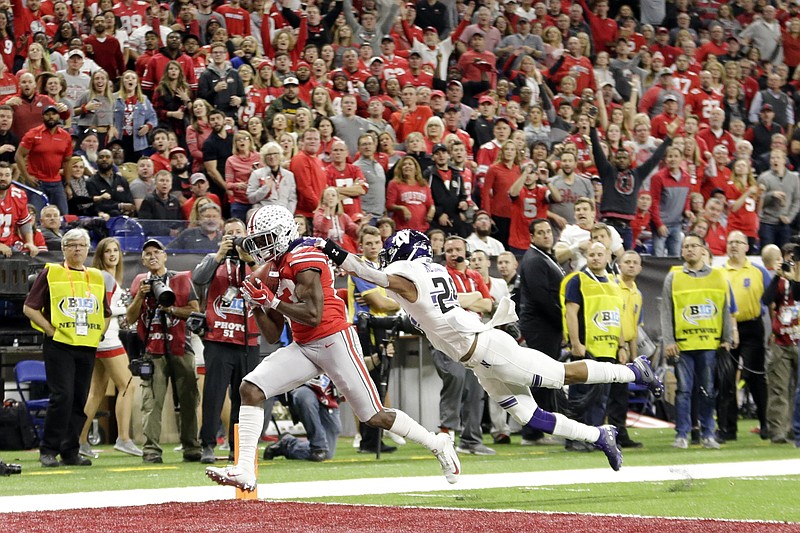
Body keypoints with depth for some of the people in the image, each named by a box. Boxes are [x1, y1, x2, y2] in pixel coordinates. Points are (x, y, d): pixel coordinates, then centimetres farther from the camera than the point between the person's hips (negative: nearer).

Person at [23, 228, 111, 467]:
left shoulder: (97, 277, 16)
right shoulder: (50, 273, 1)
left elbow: (106, 313, 26)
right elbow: (29, 307, -1)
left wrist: (99, 332, 9)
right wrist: (49, 329, -8)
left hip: (87, 347, 5)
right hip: (59, 345, -5)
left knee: (79, 400, 4)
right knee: (62, 396, -13)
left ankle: (70, 452, 10)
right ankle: (48, 450, -5)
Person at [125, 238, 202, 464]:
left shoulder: (182, 279, 9)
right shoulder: (139, 282, 14)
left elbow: (195, 311, 2)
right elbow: (130, 318, 9)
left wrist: (171, 309, -11)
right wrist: (140, 296, -5)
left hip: (181, 348, 0)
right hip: (152, 350, 0)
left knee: (188, 400, 1)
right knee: (151, 402, -9)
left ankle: (191, 448, 7)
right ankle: (151, 450, -13)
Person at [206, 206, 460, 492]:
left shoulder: (302, 259, -12)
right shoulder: (277, 270, 15)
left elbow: (313, 316, -21)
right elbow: (272, 336, 16)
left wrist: (271, 300, -15)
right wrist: (257, 302, 3)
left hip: (334, 340, -9)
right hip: (303, 347, 9)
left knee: (374, 416, -2)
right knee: (251, 389, -9)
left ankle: (438, 445, 19)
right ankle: (245, 471, -11)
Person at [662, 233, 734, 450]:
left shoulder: (719, 277, 10)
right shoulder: (673, 277, 7)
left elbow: (725, 310, 11)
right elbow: (666, 312, 4)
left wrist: (727, 340, 5)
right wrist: (668, 341, -4)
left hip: (710, 344, 1)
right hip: (682, 344, -1)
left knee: (708, 390, 4)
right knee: (684, 389, -2)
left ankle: (707, 434, 11)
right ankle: (682, 434, 2)